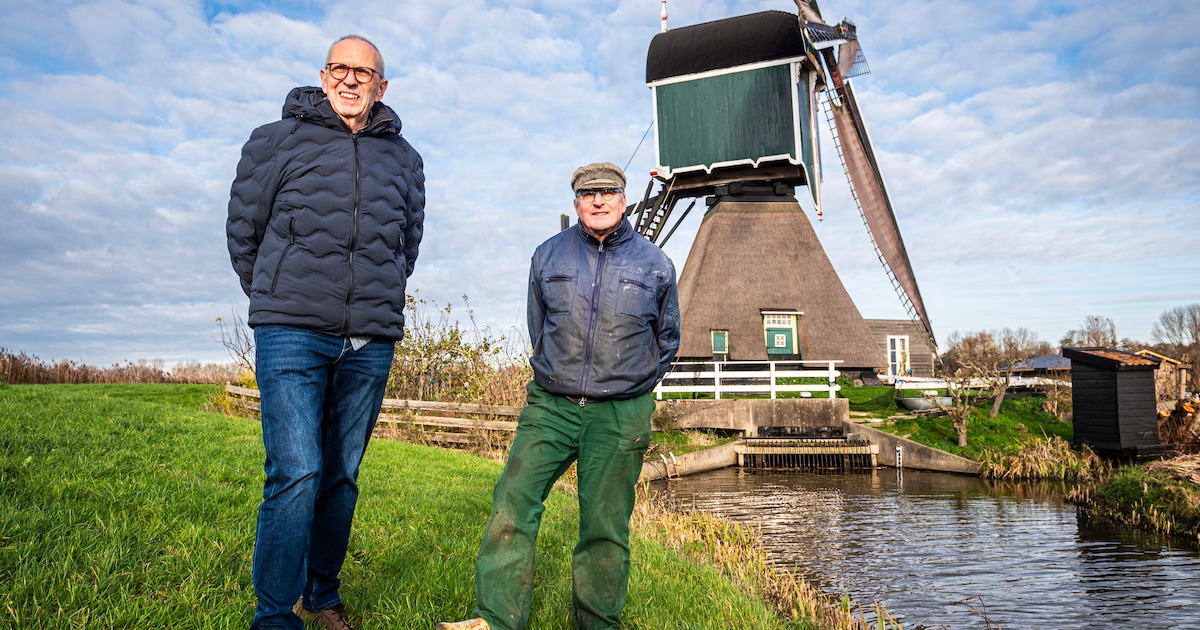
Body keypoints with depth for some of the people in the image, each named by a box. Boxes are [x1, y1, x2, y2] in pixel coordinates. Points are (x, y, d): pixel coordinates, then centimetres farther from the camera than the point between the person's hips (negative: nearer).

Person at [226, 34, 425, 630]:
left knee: (342, 476, 10)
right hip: (292, 335, -3)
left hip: (370, 344, 3)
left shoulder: (405, 159, 13)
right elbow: (243, 230, 13)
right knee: (296, 474, -13)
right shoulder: (276, 141, 5)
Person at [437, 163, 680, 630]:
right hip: (550, 406, 2)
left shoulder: (655, 263, 5)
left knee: (605, 525, 3)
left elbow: (667, 338, 18)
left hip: (620, 415, -1)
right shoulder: (548, 255, 7)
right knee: (512, 504, -10)